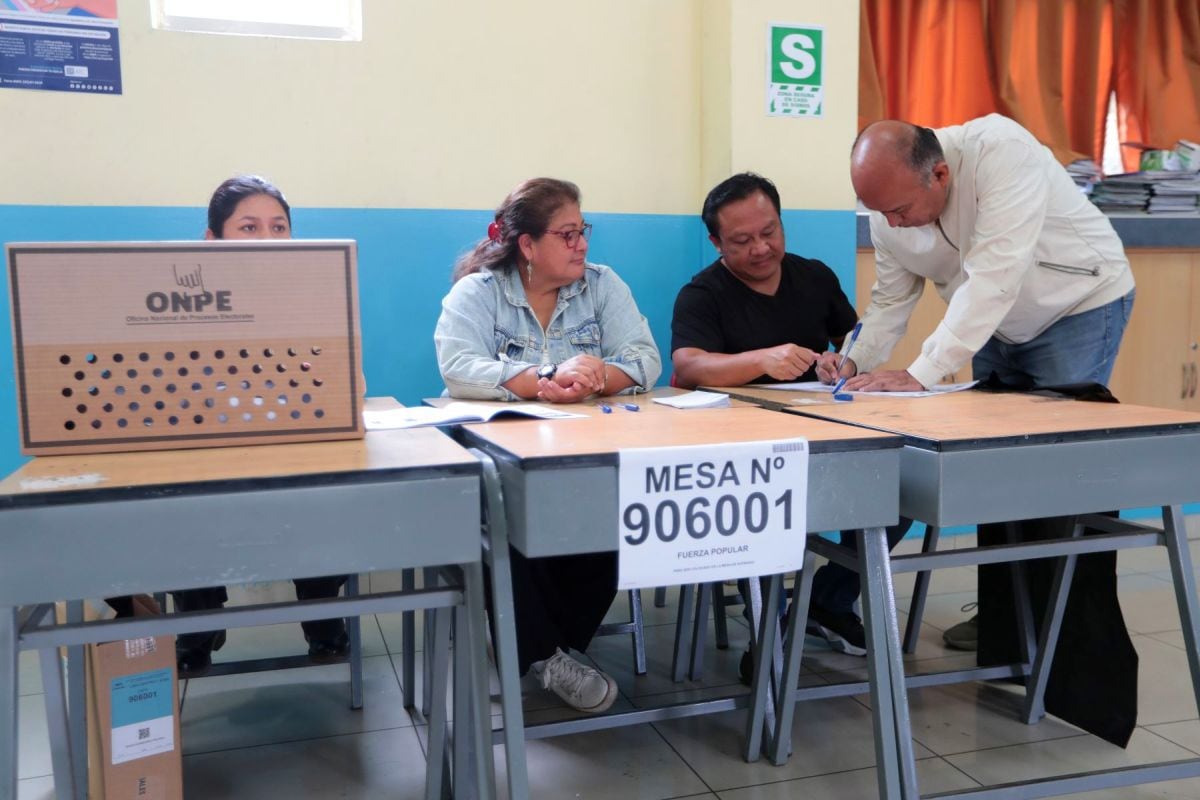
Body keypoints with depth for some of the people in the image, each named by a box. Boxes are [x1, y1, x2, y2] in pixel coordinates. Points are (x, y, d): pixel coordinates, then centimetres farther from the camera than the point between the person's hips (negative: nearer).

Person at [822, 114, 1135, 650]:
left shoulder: (1001, 151, -35)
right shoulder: (889, 211, -15)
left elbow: (993, 279, -42)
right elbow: (891, 300, -5)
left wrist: (920, 374, -46)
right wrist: (856, 363, -24)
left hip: (1079, 305, -5)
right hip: (999, 324, 6)